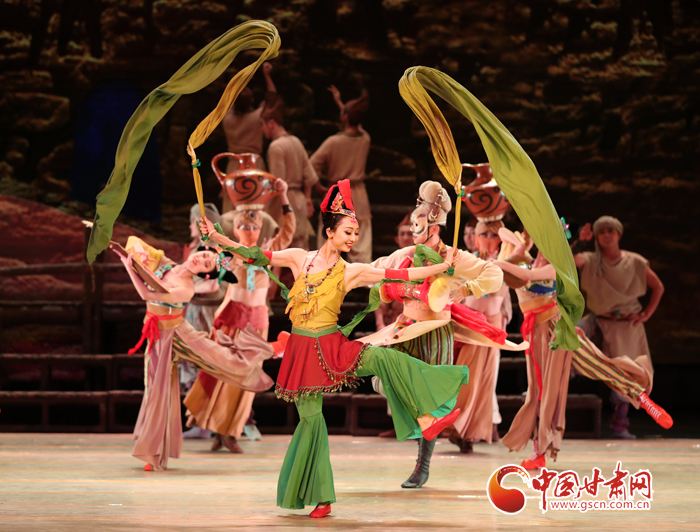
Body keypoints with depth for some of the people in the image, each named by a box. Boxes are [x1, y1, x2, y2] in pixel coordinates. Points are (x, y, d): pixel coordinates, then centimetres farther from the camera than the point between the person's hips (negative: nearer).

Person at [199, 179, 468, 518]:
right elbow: (256, 256, 2)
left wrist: (444, 266, -5)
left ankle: (425, 420, -23)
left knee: (386, 358, -25)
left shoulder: (351, 272, 0)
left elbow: (402, 275, -2)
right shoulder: (300, 259, 1)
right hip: (301, 349, 0)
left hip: (332, 347, 0)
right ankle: (320, 498, 7)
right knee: (310, 418, 0)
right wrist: (218, 239, -4)